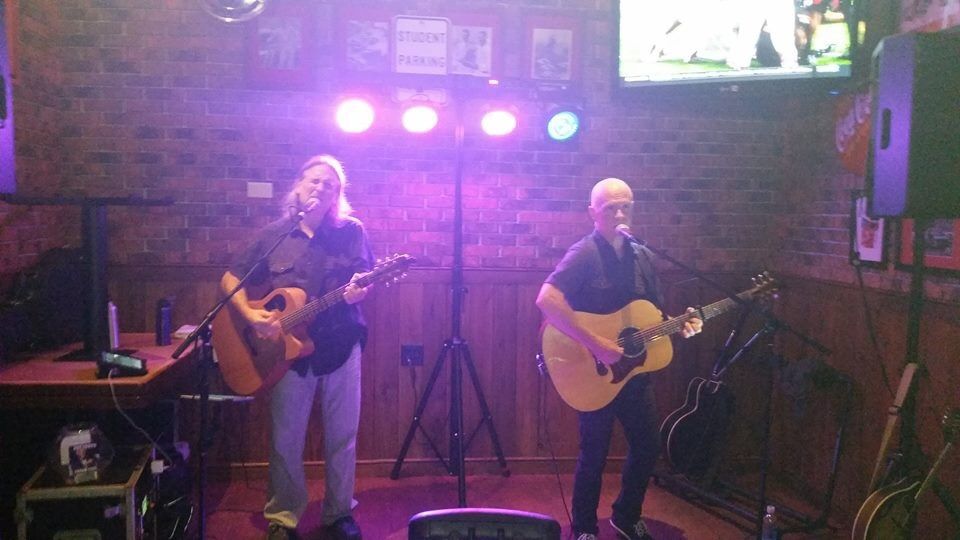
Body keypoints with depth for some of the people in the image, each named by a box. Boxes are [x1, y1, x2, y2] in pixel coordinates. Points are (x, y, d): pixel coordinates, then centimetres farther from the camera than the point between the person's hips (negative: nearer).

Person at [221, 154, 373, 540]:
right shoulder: (274, 234, 2)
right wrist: (250, 315, -13)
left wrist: (357, 292, -22)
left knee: (342, 435, 8)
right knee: (285, 440, 7)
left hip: (341, 347, 0)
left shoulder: (352, 232, 1)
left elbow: (366, 282, 2)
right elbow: (230, 280, 4)